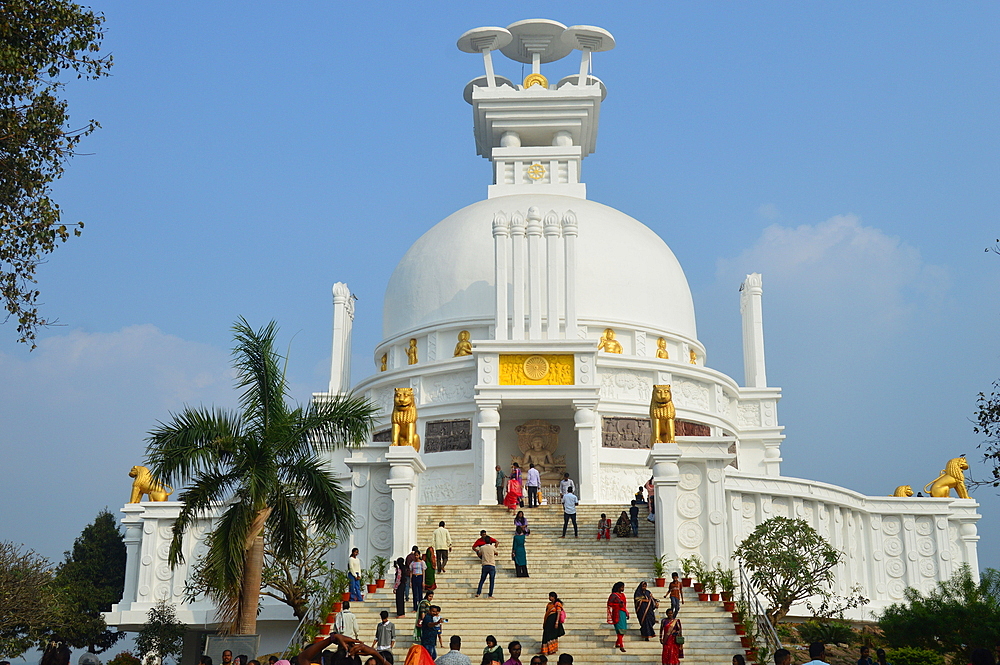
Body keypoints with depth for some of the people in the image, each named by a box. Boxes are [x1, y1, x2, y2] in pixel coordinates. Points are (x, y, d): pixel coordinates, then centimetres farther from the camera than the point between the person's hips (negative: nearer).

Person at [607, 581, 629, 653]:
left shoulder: (622, 595, 16)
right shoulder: (614, 595, -7)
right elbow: (610, 604, -10)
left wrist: (627, 613, 19)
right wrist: (618, 605, -18)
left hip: (623, 613, 8)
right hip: (617, 613, -8)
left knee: (623, 629, 9)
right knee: (620, 629, -12)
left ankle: (617, 643, 23)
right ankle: (621, 646, -12)